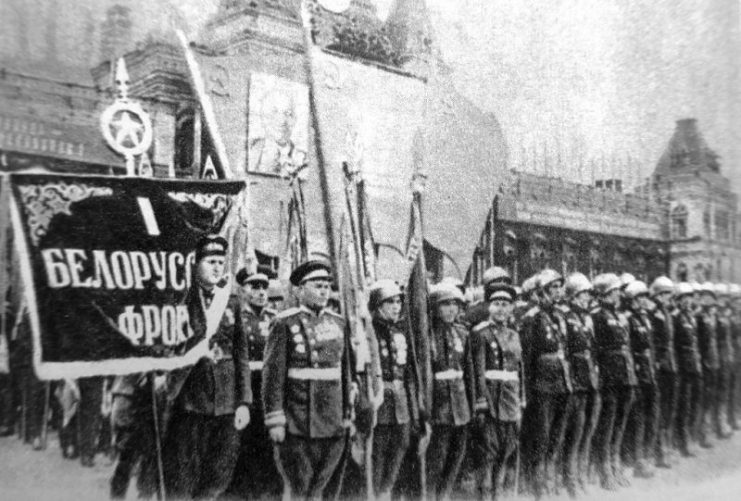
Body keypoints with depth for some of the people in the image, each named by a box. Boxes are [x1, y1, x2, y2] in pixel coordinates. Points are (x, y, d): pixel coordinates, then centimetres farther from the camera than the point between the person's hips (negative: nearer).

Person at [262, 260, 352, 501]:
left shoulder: (338, 323, 10)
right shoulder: (284, 323, -6)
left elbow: (345, 371, 13)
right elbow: (272, 373, -10)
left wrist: (347, 414, 12)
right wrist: (275, 420, -14)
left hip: (332, 423, 5)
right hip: (296, 423, -5)